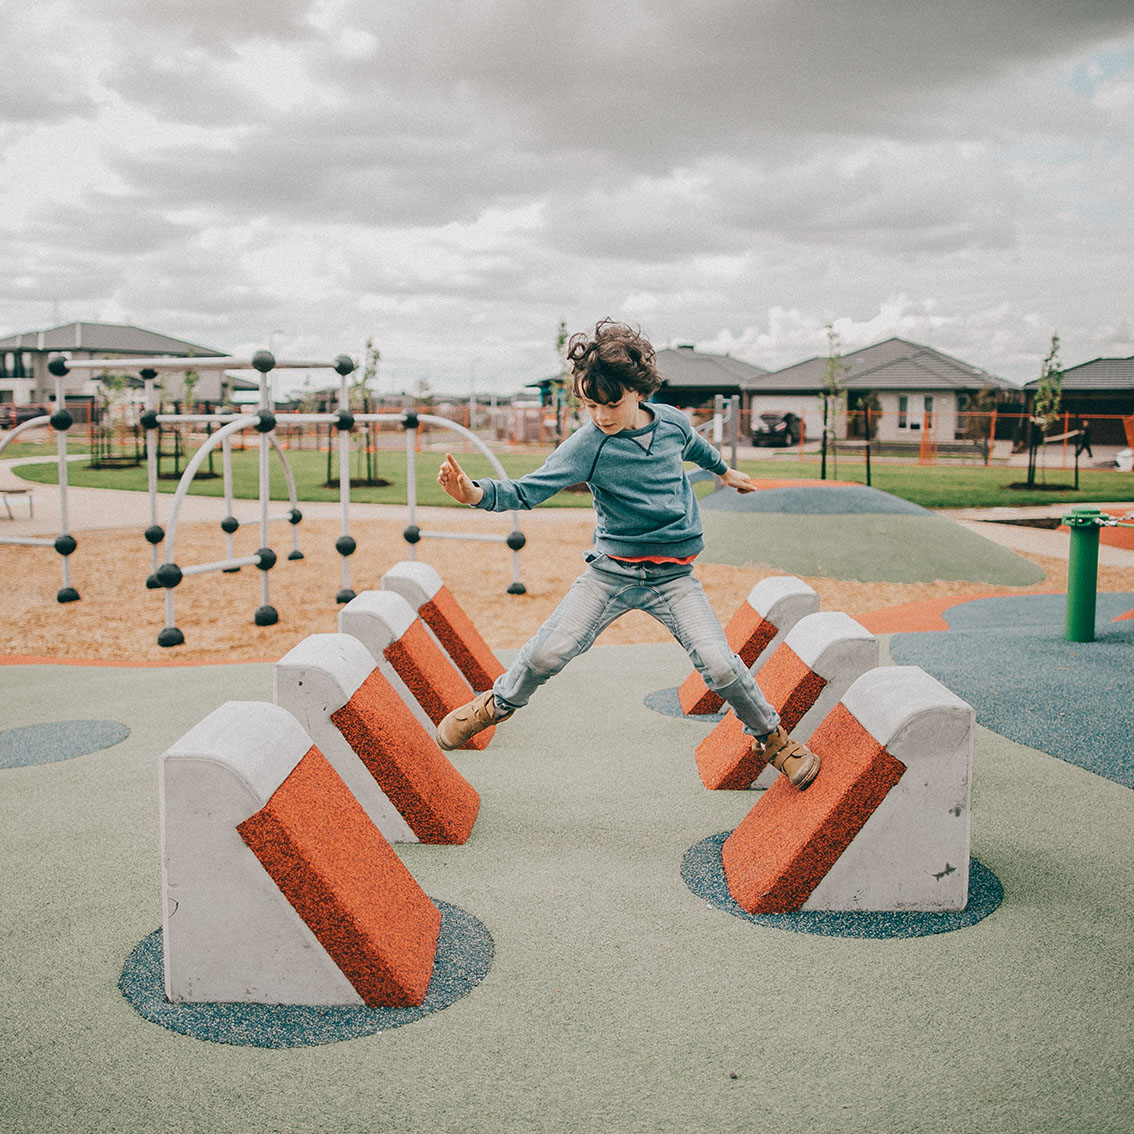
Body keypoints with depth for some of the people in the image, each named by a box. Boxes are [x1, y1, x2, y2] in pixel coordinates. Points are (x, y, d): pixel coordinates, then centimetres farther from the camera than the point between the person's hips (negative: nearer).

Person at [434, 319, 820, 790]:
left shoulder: (671, 420, -4)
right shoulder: (588, 444, -15)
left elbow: (694, 446, 21)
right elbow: (527, 491, -23)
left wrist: (725, 471, 40)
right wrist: (474, 493, -42)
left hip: (674, 574, 1)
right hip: (611, 570, -1)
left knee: (719, 665, -12)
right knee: (549, 650, -10)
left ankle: (772, 737, 15)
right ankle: (499, 703, 22)